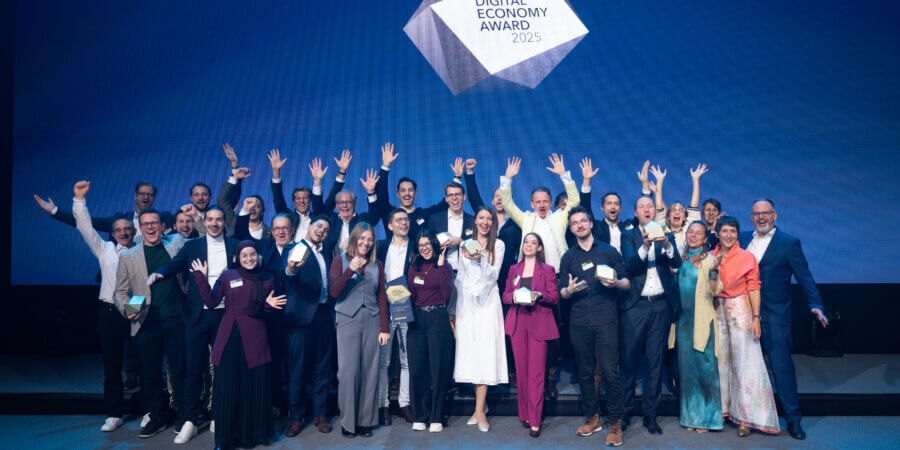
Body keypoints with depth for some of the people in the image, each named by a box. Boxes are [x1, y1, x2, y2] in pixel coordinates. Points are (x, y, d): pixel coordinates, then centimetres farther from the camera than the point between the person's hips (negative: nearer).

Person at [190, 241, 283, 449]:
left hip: (255, 339, 0)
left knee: (255, 387, 3)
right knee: (227, 386, 2)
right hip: (229, 339, 0)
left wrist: (269, 304, -7)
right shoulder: (227, 276, 5)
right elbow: (211, 302, -1)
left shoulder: (267, 280, 7)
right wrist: (202, 278, -8)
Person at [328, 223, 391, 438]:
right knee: (349, 371, -7)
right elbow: (333, 293, -7)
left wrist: (385, 328, 5)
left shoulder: (376, 265, 12)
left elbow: (381, 297, 11)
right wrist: (350, 271, -19)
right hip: (348, 321, -2)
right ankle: (348, 422, 5)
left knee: (370, 371, 2)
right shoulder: (341, 261, 4)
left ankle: (365, 420, 12)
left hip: (372, 321, 3)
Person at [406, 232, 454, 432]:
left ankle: (436, 418, 8)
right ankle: (419, 416, 13)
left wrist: (441, 267, -12)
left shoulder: (444, 267, 3)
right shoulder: (414, 268, 13)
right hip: (417, 320, 3)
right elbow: (410, 296, 13)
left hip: (438, 319, -3)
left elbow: (447, 293, -10)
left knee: (438, 368, 0)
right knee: (416, 369, 1)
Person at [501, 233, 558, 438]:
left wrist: (539, 295, -17)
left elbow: (554, 297, 2)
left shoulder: (547, 270, 8)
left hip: (539, 324, -3)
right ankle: (524, 414, 15)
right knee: (521, 370, 3)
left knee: (536, 372, -7)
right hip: (517, 323, 3)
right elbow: (505, 295, 14)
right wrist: (514, 297, -8)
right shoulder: (514, 269, 17)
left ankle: (535, 421, -4)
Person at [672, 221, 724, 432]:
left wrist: (713, 272, -31)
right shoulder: (680, 258, 11)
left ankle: (707, 417, 11)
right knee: (686, 367, 10)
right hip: (682, 318, 5)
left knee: (705, 366, -2)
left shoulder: (710, 259, -4)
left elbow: (714, 291, -14)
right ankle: (690, 415, 21)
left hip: (702, 320, -5)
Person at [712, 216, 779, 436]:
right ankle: (723, 409, 21)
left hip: (740, 311, -4)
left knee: (744, 362, -3)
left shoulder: (747, 257, -4)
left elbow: (753, 288, -7)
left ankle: (746, 417, 4)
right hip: (718, 311, 4)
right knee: (721, 360, 9)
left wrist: (756, 318, -13)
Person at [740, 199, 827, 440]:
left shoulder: (789, 243, -1)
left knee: (782, 366, -3)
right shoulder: (743, 239, 11)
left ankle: (793, 418, 10)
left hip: (775, 317, -4)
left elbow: (805, 277, -2)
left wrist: (815, 305, -11)